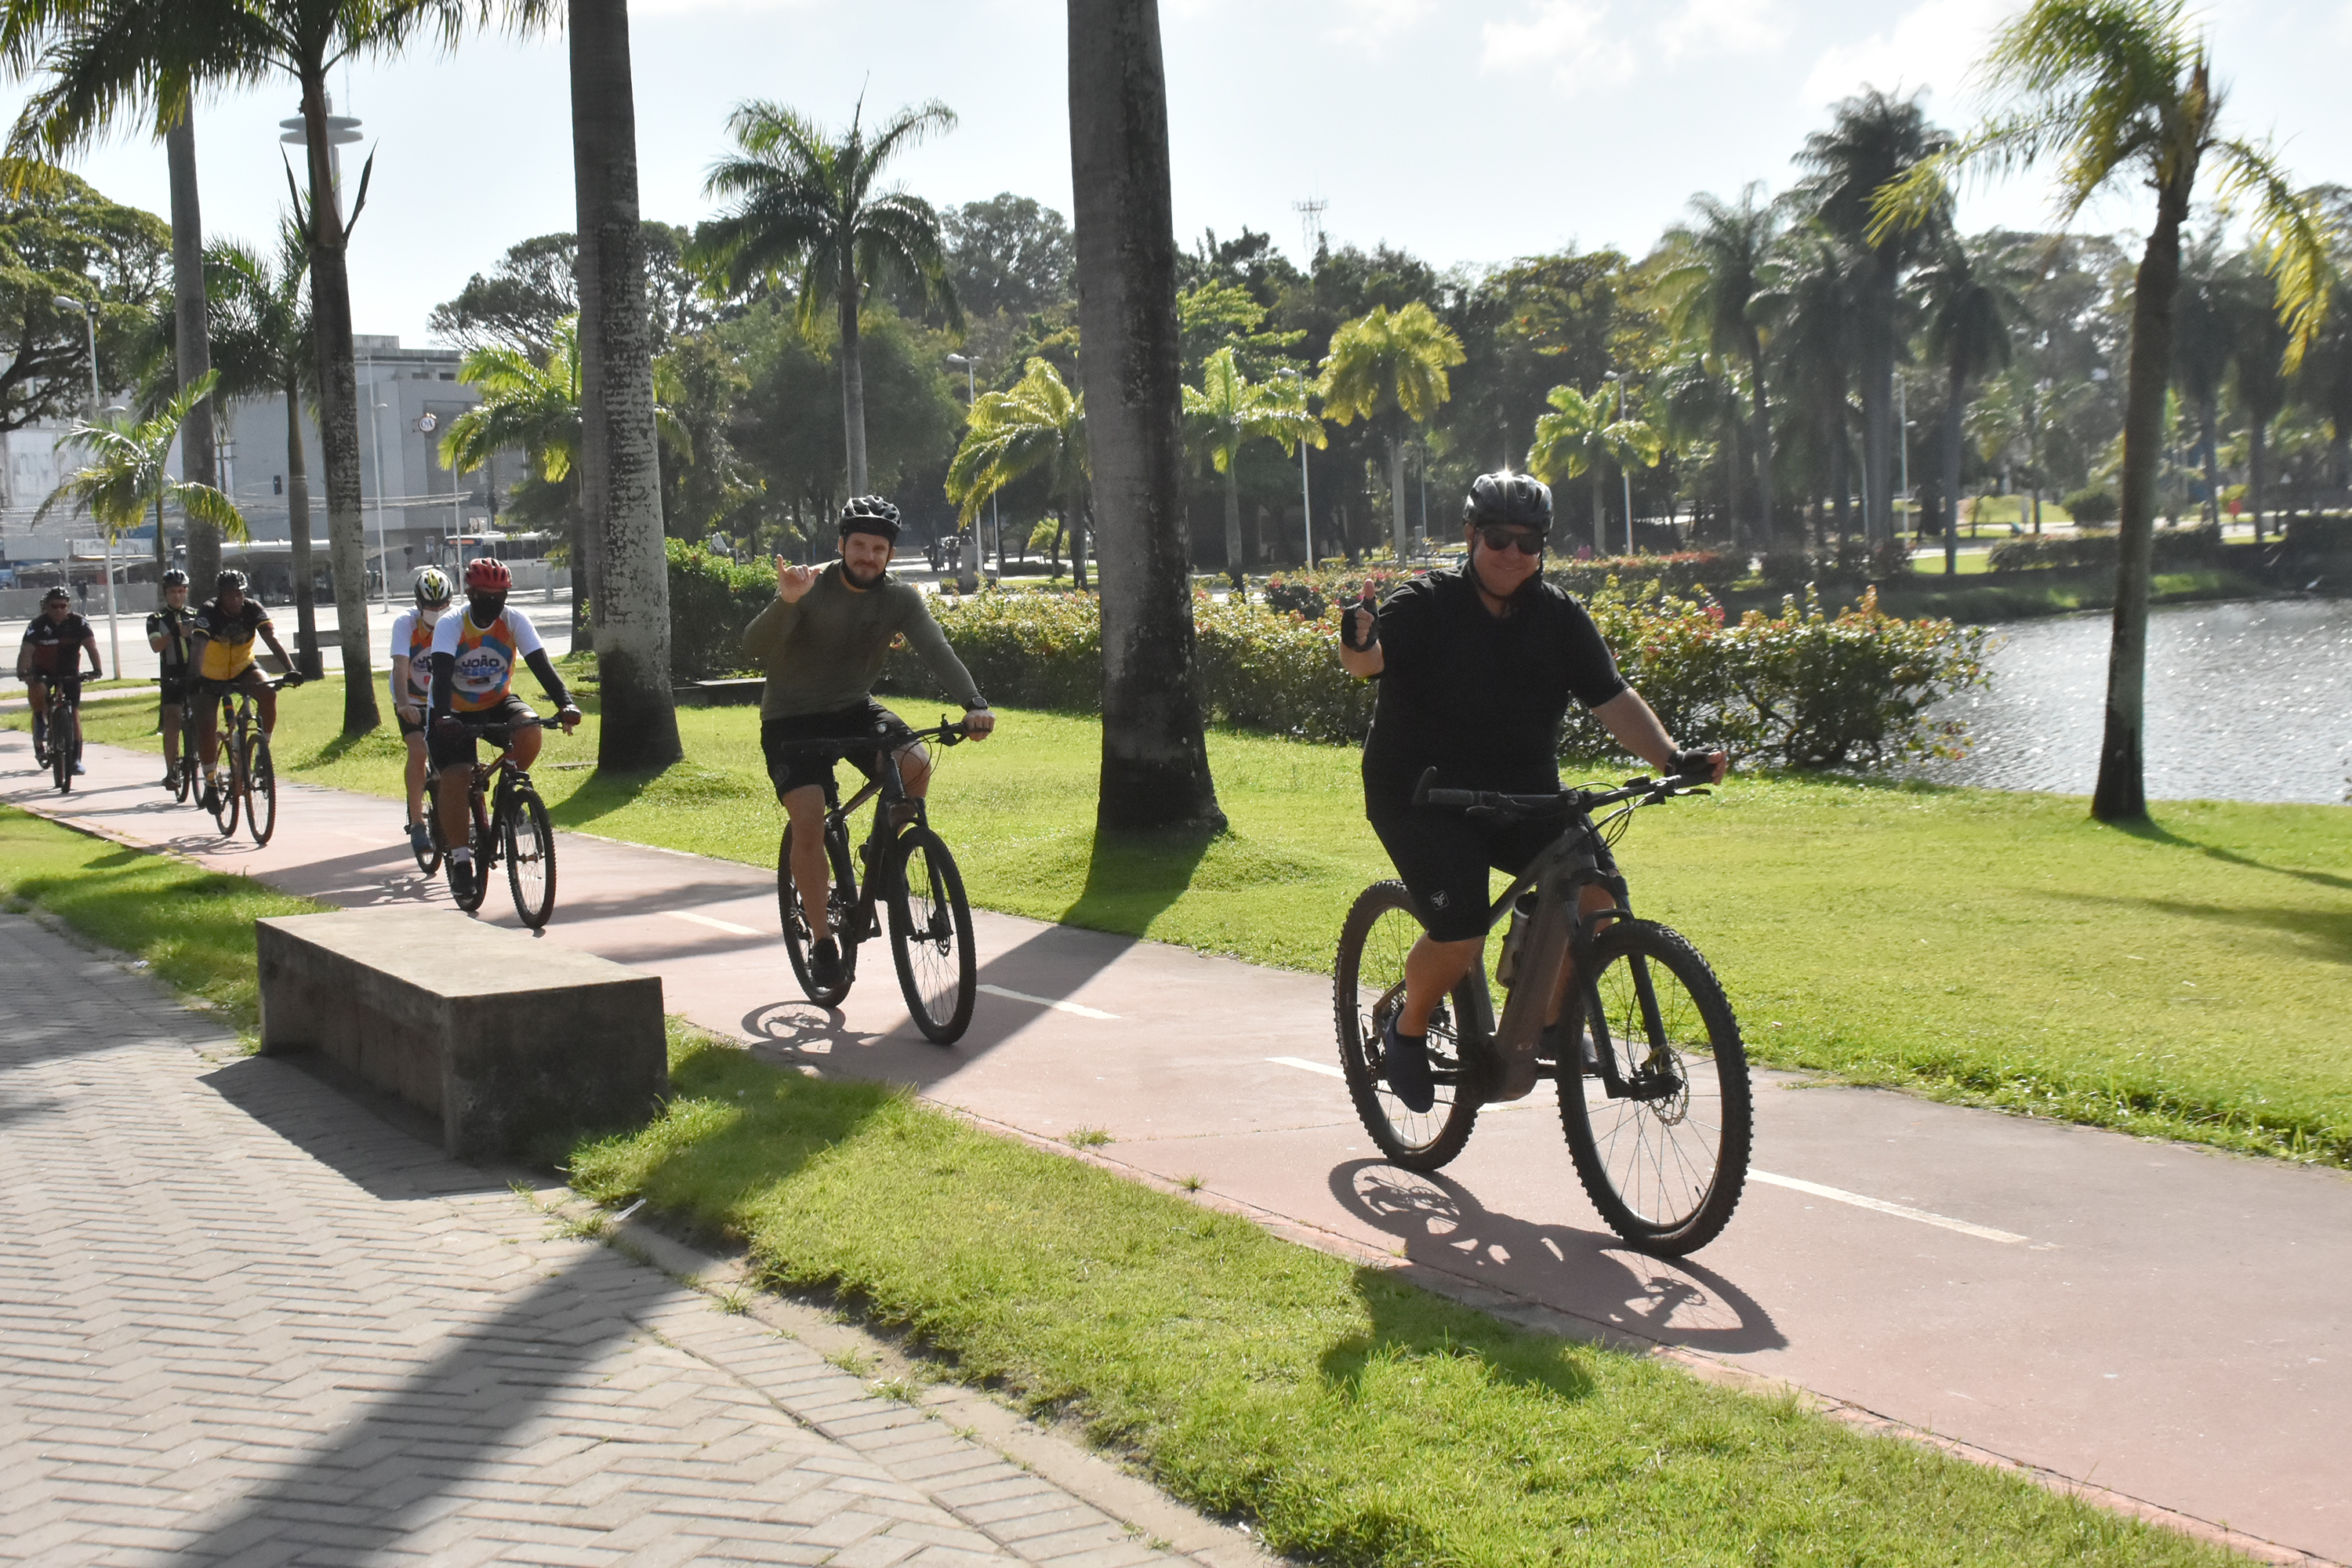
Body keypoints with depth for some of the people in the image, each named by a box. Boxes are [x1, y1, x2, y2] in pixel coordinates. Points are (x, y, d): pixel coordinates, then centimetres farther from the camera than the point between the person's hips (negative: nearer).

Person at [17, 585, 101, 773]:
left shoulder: (78, 622, -14)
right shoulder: (38, 624, -17)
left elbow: (91, 646, -24)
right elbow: (26, 650, -28)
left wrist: (96, 669, -40)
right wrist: (22, 673, -45)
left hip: (69, 672, 1)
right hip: (42, 671, -1)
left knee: (74, 712, -6)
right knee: (39, 690, -34)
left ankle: (76, 759, -2)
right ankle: (40, 720, -5)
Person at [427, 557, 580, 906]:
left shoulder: (515, 621, -14)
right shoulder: (450, 625, -20)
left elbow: (540, 663, -23)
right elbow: (442, 673, -34)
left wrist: (565, 703, -40)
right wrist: (443, 717, -51)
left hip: (498, 703, 2)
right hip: (456, 712, -2)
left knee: (529, 732, -30)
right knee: (455, 779, -19)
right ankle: (459, 860, -6)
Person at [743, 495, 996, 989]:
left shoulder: (900, 598, -8)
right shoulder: (812, 589, -18)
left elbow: (936, 650, -21)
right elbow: (755, 648, -29)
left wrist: (974, 703, -39)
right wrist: (785, 603, -49)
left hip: (854, 709, 3)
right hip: (792, 719, -3)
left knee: (916, 764, -25)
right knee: (808, 819, -21)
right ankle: (822, 941, -7)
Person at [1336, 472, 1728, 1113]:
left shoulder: (1559, 618, 2)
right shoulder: (1427, 605, -10)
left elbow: (1613, 698, -1)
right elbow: (1369, 660, -25)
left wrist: (1671, 756, -16)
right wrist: (1359, 645, -50)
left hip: (1521, 794, 4)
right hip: (1421, 795, -4)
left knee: (1594, 880, -20)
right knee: (1461, 932, -22)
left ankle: (1548, 1018, 2)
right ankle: (1407, 1027, 9)